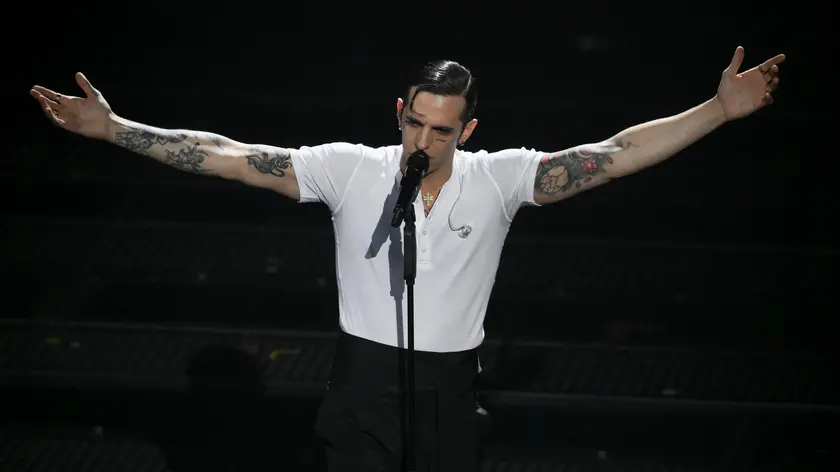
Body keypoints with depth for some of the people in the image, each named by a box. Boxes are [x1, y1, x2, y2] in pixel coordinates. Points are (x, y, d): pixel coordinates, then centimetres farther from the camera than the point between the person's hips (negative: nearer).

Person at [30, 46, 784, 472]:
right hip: (364, 383, -1)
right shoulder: (350, 170, -7)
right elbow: (232, 158, -10)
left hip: (449, 388, 1)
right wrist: (112, 128, -17)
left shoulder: (497, 180, -5)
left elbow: (614, 156, -8)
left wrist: (720, 110, -15)